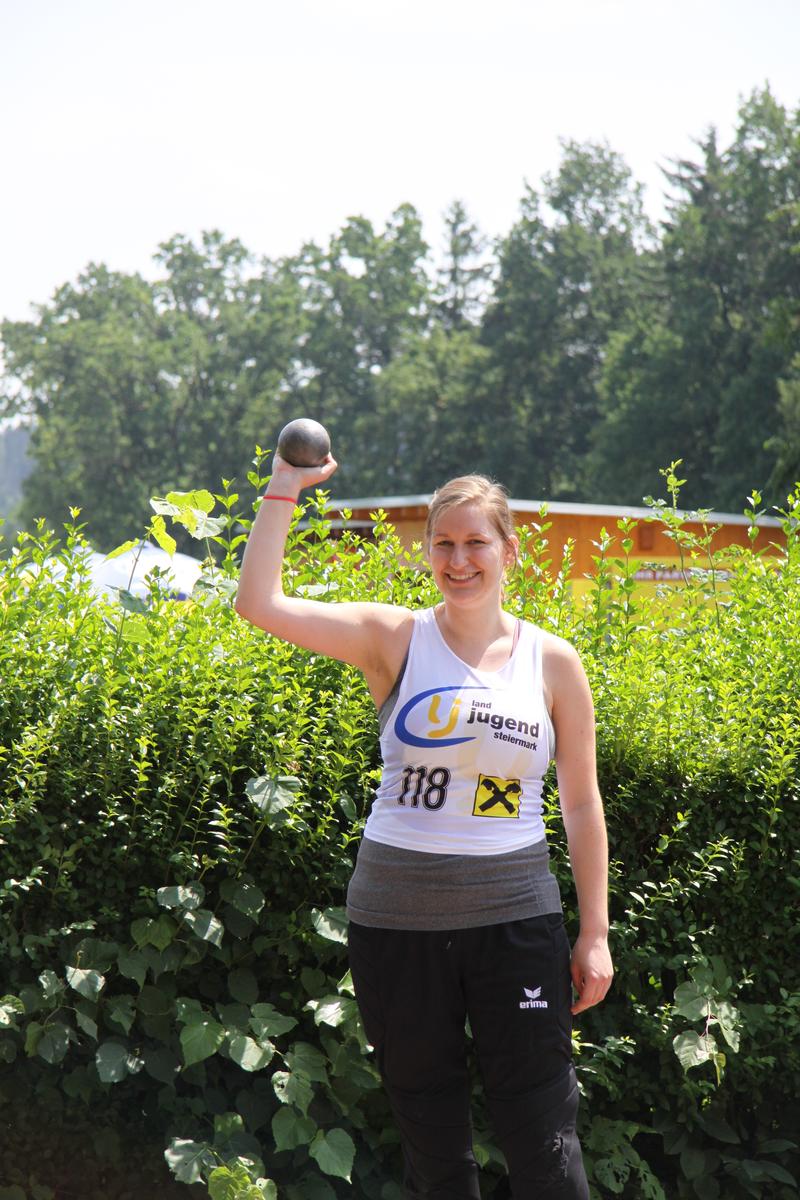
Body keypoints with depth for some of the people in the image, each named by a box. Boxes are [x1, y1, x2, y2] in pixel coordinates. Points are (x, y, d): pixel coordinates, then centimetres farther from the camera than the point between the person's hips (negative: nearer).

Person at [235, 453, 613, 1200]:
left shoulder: (553, 662, 2)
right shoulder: (395, 641, 0)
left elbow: (582, 806, 6)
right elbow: (259, 604, -9)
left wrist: (595, 934, 4)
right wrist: (284, 489, -10)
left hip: (513, 914, 0)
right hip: (397, 915, 1)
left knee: (542, 1139, -1)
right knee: (428, 1133, 10)